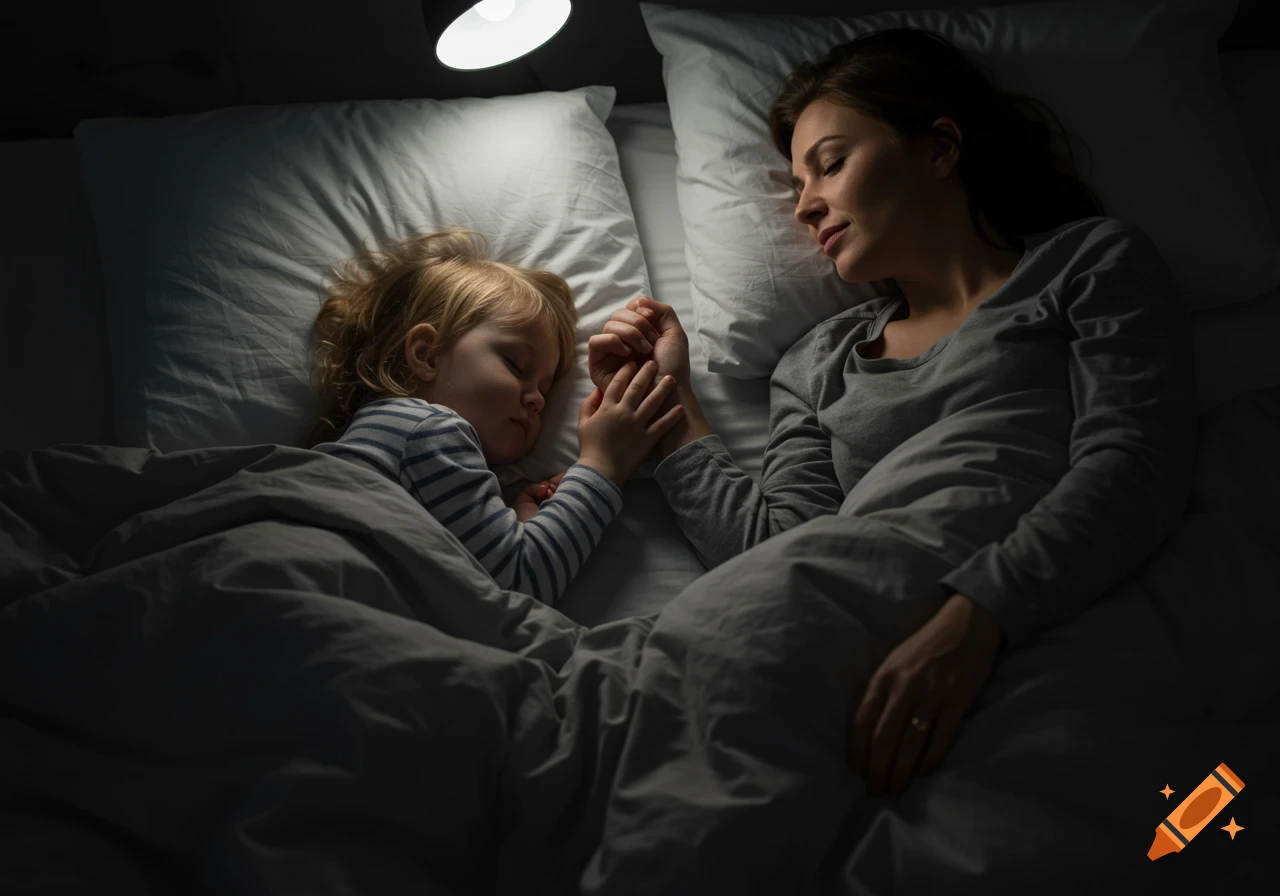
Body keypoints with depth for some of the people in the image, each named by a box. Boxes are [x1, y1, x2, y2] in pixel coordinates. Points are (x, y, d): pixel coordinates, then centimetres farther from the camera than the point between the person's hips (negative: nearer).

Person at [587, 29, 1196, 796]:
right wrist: (672, 407, 19)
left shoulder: (1092, 260, 15)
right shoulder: (817, 366, 27)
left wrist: (974, 618, -20)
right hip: (874, 658, 4)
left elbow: (1131, 466, -4)